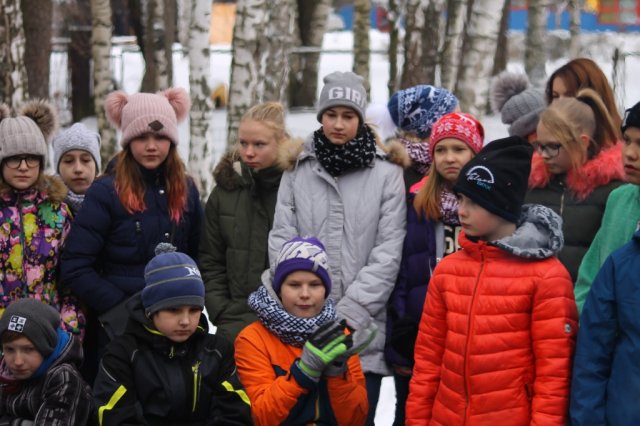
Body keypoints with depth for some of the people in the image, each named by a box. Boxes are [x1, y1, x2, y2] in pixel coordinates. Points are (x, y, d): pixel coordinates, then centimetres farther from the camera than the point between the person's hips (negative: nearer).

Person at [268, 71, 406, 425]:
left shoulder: (386, 173, 1)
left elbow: (389, 250, -4)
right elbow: (282, 240, 4)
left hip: (362, 329, -2)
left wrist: (351, 310, -11)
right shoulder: (297, 170, 8)